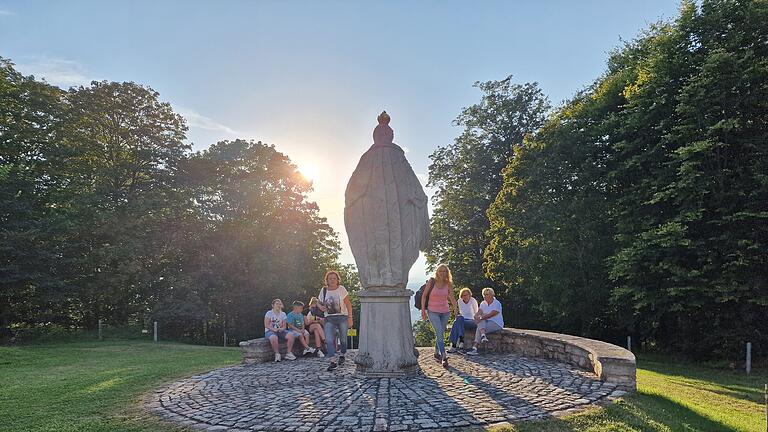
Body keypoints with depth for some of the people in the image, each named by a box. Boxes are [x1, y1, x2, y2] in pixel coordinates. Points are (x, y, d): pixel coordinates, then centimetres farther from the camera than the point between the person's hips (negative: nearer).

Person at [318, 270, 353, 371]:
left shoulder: (341, 289, -3)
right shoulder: (323, 290, 4)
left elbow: (348, 304, -1)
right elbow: (320, 303, 17)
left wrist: (350, 318, -7)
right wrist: (321, 307, -8)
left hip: (342, 317, -1)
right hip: (329, 318, 1)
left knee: (343, 339, 9)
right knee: (329, 340, -15)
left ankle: (342, 355, 36)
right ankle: (333, 361, -13)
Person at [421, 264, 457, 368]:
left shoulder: (448, 284, 0)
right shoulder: (432, 282, -8)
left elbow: (452, 298, 10)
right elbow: (424, 295, -2)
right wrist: (423, 310, -5)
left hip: (445, 312, 3)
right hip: (433, 312, -3)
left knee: (440, 333, 12)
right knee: (439, 332, -16)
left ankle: (437, 353, 30)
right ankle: (444, 356, -19)